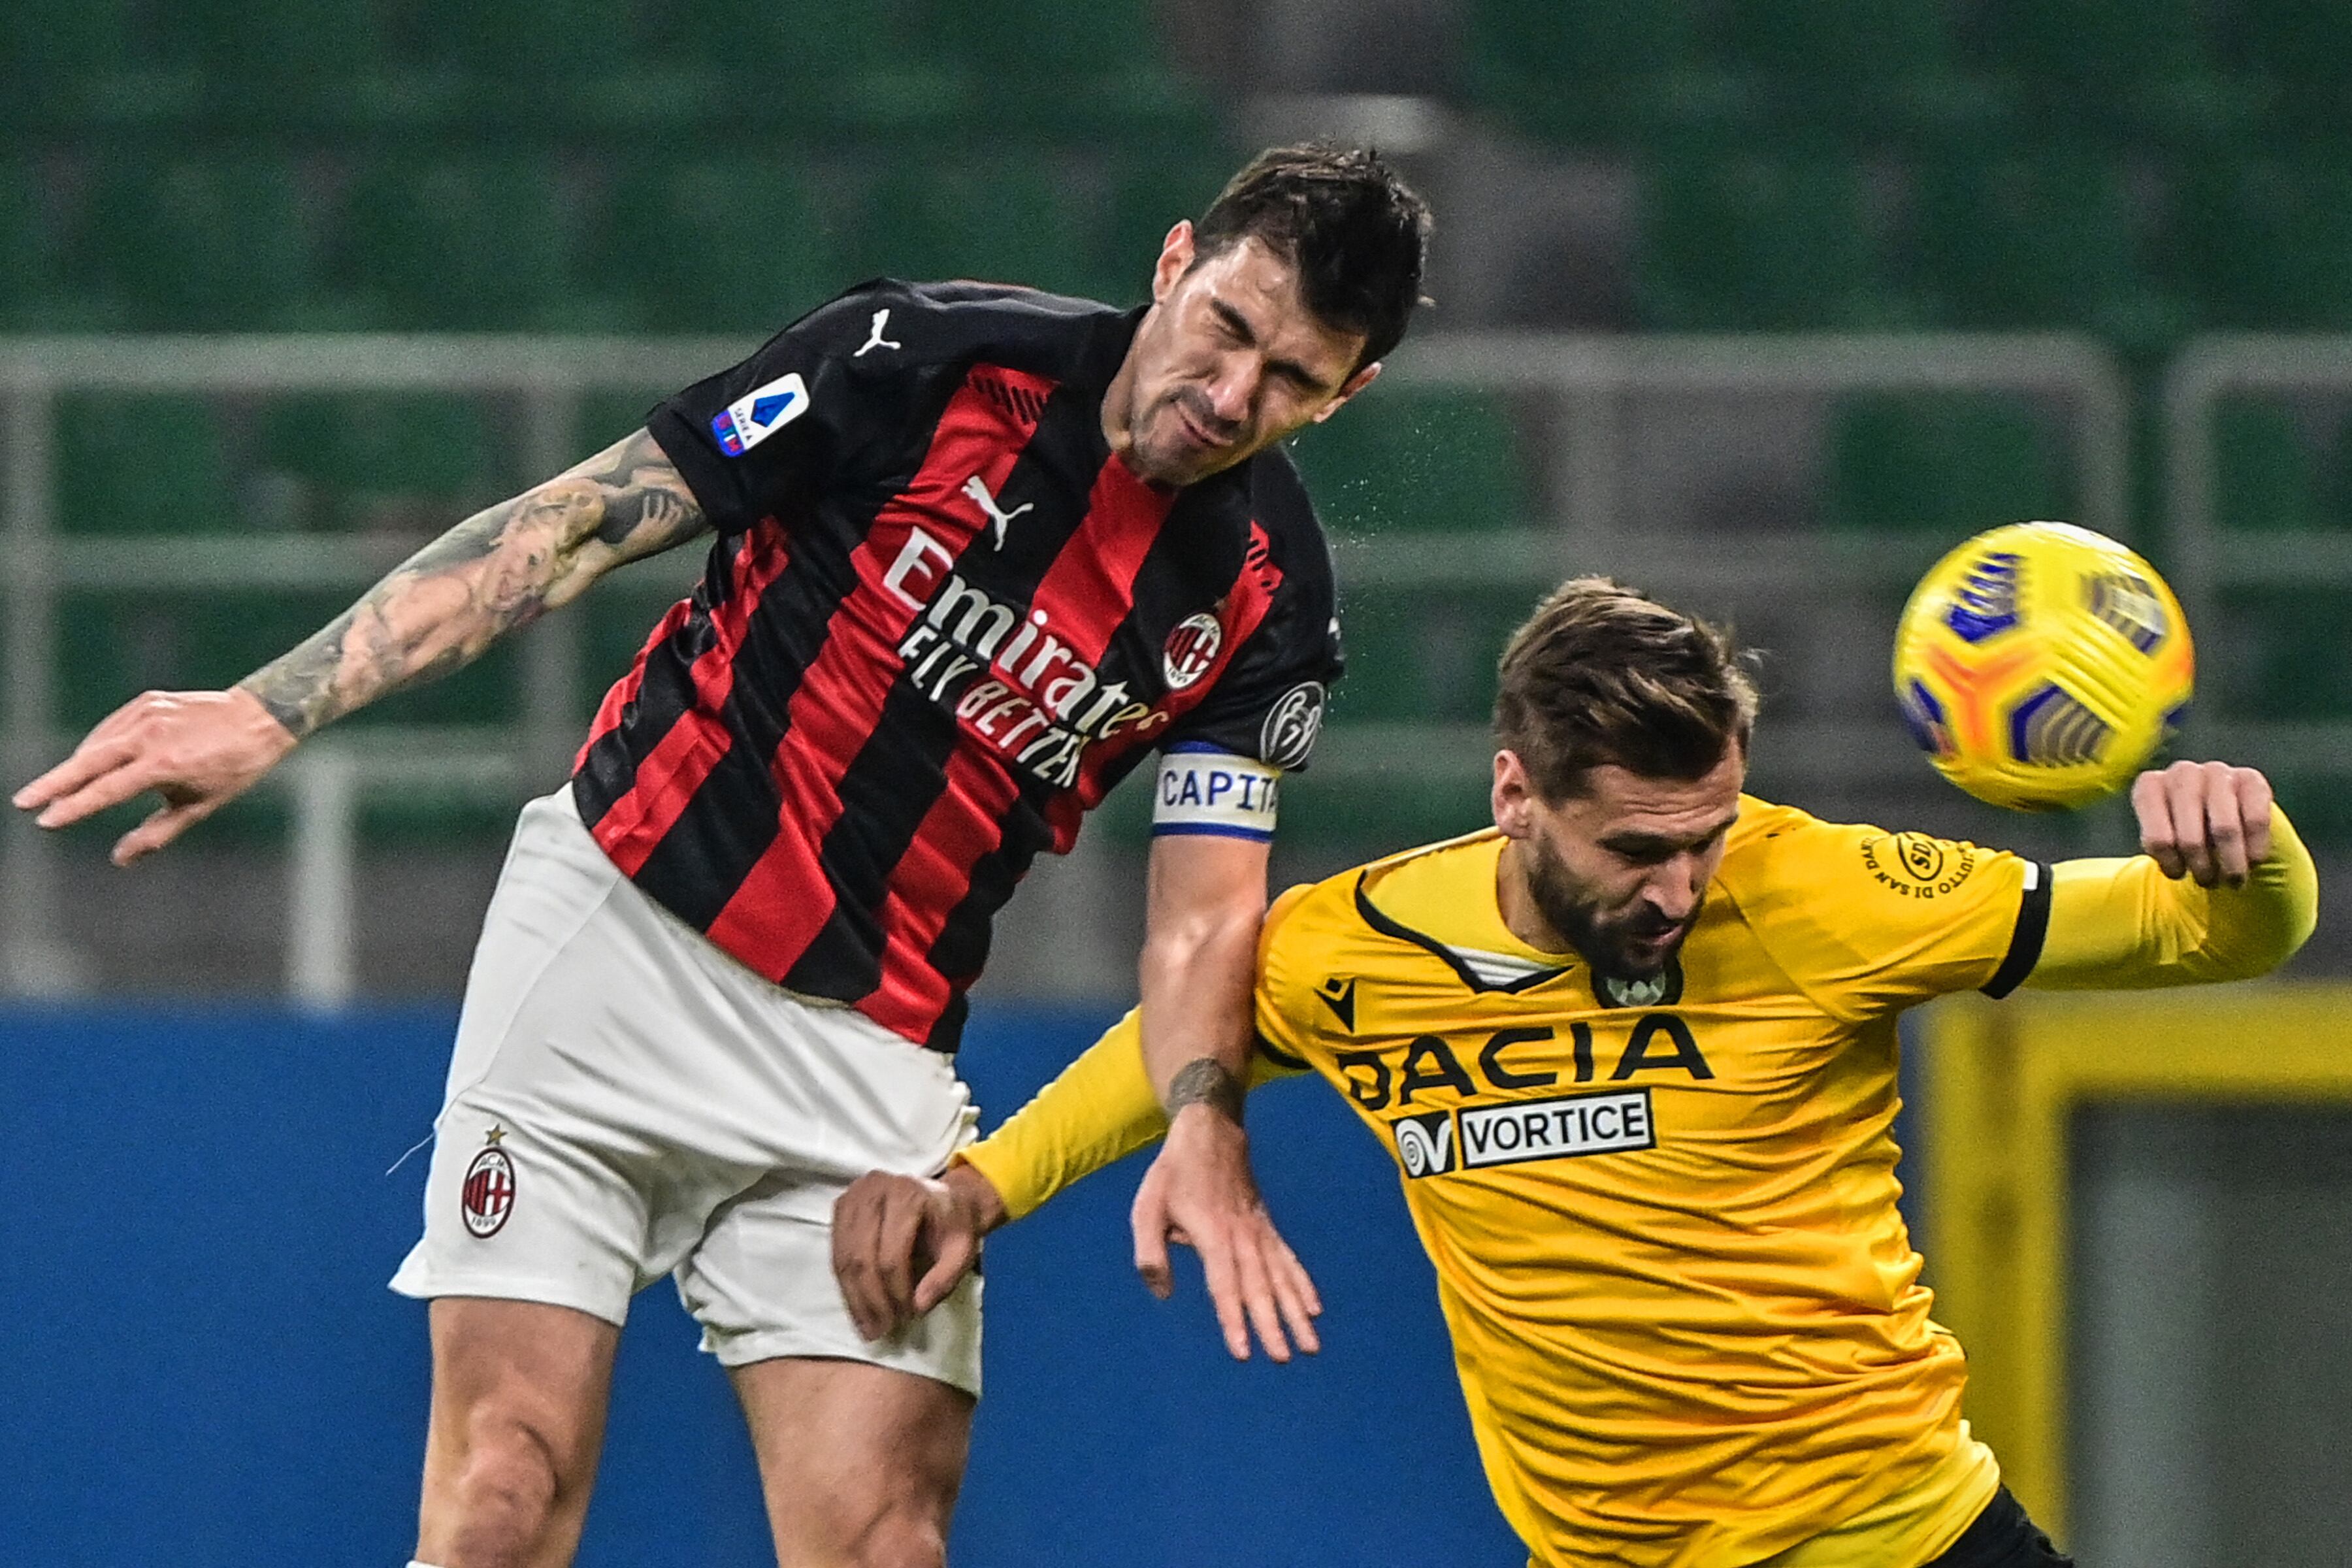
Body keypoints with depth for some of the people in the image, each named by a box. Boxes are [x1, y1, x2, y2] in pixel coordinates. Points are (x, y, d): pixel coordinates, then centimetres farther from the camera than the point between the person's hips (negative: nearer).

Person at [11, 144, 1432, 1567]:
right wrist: (275, 709, -12)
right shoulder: (927, 358, -10)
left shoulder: (1267, 599, -1)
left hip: (874, 1055, 3)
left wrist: (1203, 1123, -25)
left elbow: (1205, 910, -2)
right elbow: (570, 532, -6)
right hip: (620, 931, -3)